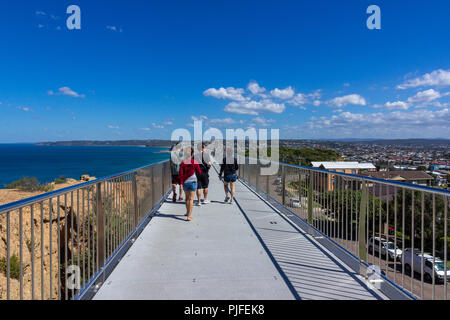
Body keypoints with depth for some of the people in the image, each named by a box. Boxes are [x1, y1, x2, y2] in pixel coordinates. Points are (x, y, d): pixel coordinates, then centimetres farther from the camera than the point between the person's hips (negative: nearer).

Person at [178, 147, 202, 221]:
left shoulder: (183, 162, -5)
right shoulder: (195, 162, -10)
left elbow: (180, 174, -6)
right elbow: (199, 173, -3)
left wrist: (181, 183, 6)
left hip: (185, 182, 2)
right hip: (193, 182, -2)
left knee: (187, 198, 19)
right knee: (191, 199, 1)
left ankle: (187, 212, 35)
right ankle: (189, 216, -1)